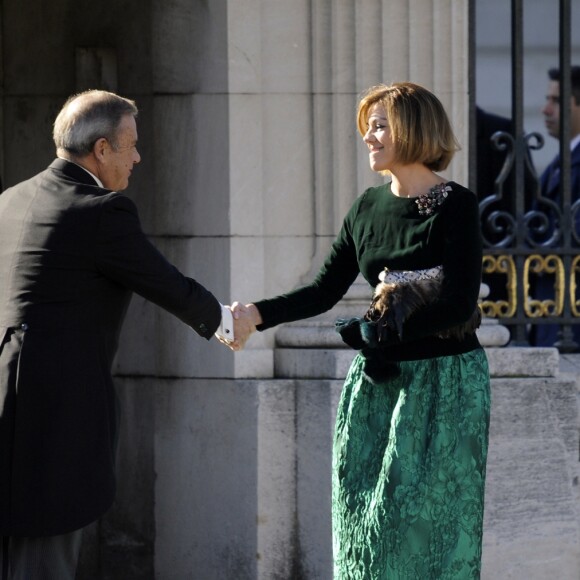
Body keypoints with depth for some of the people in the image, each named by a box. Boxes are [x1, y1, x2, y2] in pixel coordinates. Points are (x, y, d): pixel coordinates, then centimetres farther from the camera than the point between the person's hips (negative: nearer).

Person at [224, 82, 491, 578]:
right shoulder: (369, 208, 8)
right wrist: (258, 314, -3)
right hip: (379, 383, 6)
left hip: (444, 382, -6)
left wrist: (379, 330, -19)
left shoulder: (454, 206, -9)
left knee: (429, 518, -5)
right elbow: (325, 291, 10)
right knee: (366, 515, 4)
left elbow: (459, 305, -17)